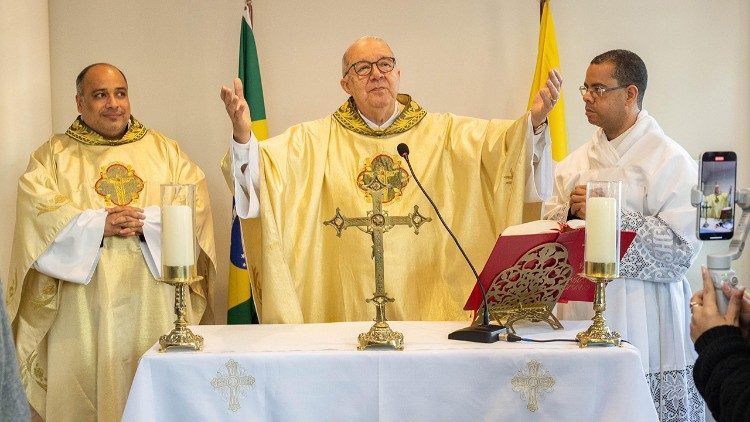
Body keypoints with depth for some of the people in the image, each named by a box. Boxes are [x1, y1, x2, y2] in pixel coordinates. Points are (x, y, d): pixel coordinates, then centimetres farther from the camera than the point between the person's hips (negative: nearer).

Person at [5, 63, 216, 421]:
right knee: (84, 388, -2)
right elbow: (36, 209, -6)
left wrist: (147, 220, -14)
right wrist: (98, 224, -16)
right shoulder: (53, 155, 10)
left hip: (154, 302, 1)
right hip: (85, 307, -1)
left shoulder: (164, 150, 14)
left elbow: (195, 201, 1)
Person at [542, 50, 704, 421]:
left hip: (639, 322, -5)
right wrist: (571, 212, -10)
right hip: (579, 312, 6)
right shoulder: (579, 160, 14)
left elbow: (681, 247, -17)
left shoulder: (670, 161, -7)